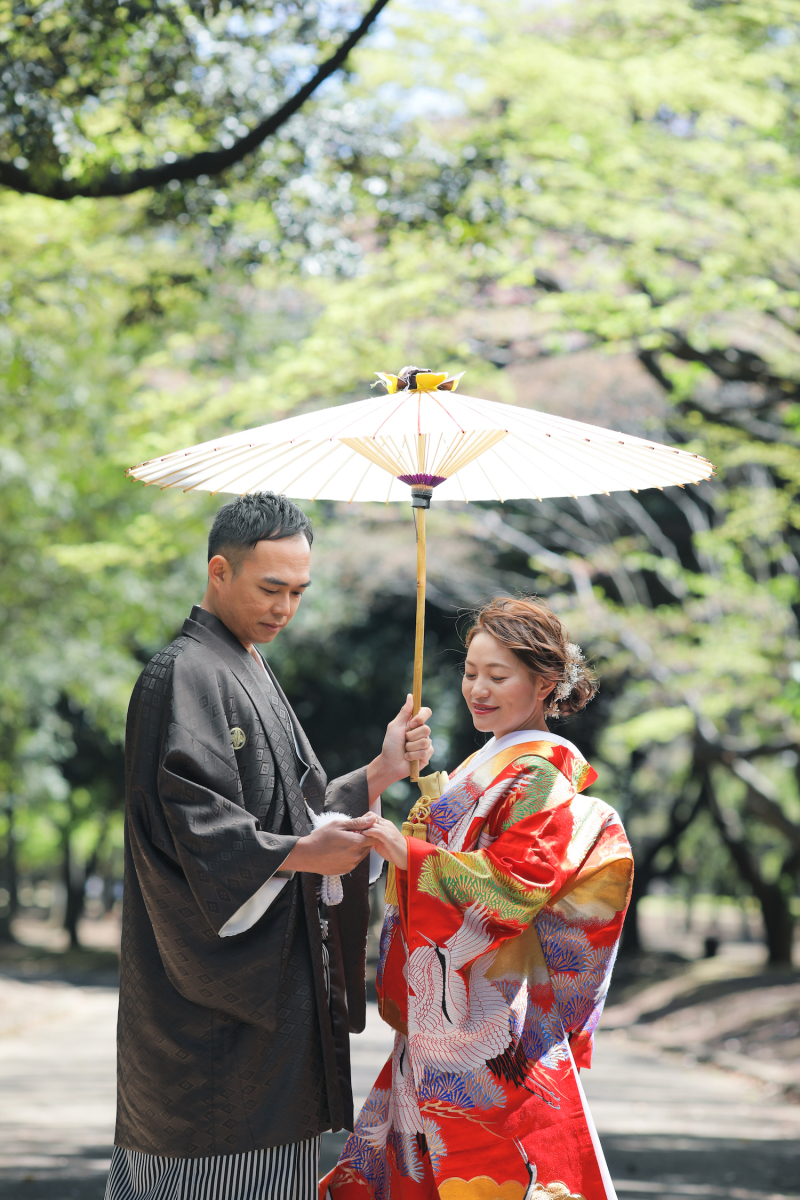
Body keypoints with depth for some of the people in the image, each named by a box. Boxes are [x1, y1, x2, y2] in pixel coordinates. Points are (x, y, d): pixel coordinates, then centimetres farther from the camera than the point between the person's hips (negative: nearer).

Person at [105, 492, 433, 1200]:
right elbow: (188, 825, -21)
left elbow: (293, 810, 18)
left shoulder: (251, 675, 19)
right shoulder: (184, 677, -12)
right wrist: (299, 854, -28)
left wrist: (382, 772, 5)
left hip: (273, 976, 10)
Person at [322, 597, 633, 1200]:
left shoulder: (541, 774, -12)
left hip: (497, 1009, -9)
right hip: (449, 1009, 9)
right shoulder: (493, 763, 18)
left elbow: (512, 887, -21)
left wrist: (409, 853, -23)